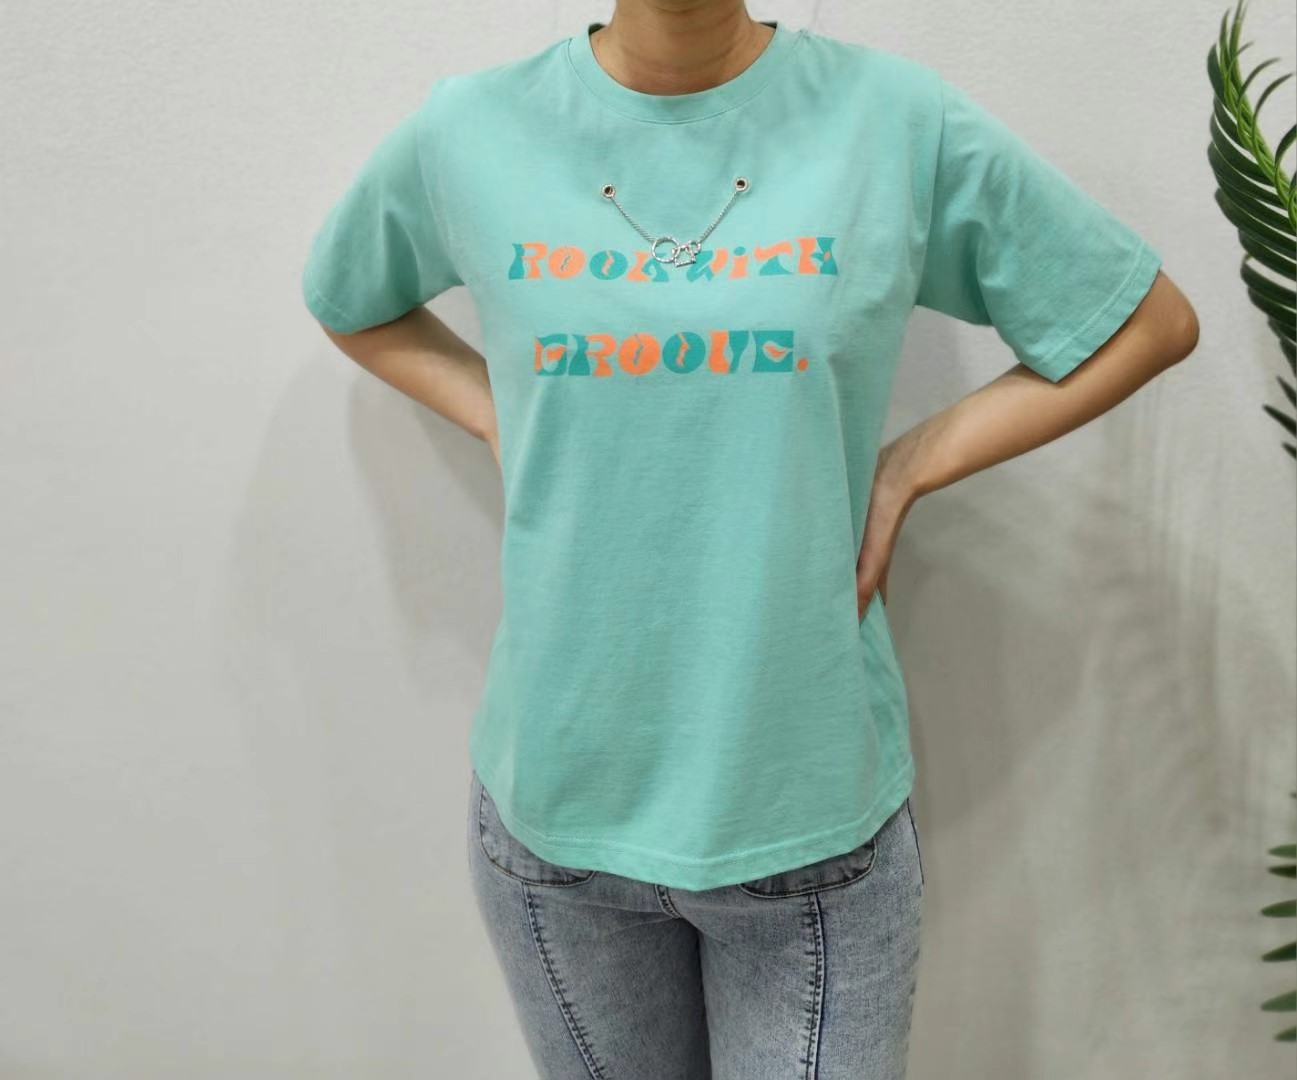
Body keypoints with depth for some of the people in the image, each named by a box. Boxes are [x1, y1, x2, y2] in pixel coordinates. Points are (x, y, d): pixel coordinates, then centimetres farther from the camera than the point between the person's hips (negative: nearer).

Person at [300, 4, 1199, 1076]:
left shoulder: (896, 116, -6)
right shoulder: (466, 132, -2)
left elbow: (1150, 319, 4)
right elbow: (345, 299, 18)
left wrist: (909, 464, -6)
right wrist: (508, 423, 1)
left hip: (814, 808, -1)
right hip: (554, 797, 2)